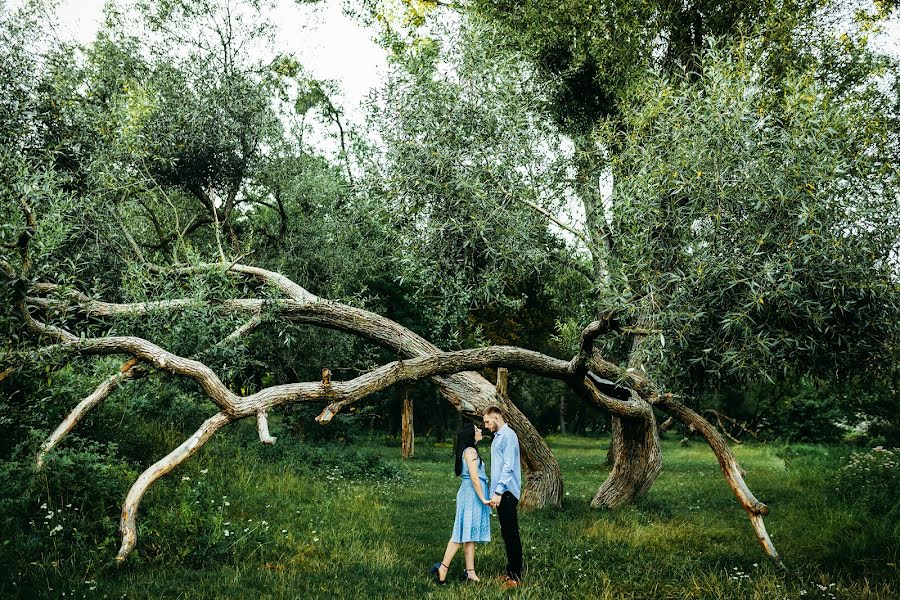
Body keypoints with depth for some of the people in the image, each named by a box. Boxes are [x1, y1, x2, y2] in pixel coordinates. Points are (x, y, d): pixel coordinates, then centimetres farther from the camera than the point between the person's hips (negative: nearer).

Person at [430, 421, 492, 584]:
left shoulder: (469, 451, 15)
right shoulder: (470, 451, -14)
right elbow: (474, 477, -19)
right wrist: (483, 499, -17)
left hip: (470, 494, 9)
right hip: (472, 494, -9)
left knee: (470, 534, 9)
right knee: (464, 533, -6)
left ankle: (470, 572, 11)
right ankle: (443, 568, -5)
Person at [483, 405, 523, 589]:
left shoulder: (508, 435, -14)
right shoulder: (498, 436, 15)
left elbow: (508, 466, -20)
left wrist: (498, 491, -22)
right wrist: (494, 491, 18)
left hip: (507, 493, -9)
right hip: (500, 493, 9)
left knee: (511, 534, -4)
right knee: (506, 534, 14)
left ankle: (516, 577, 1)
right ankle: (511, 572, 22)